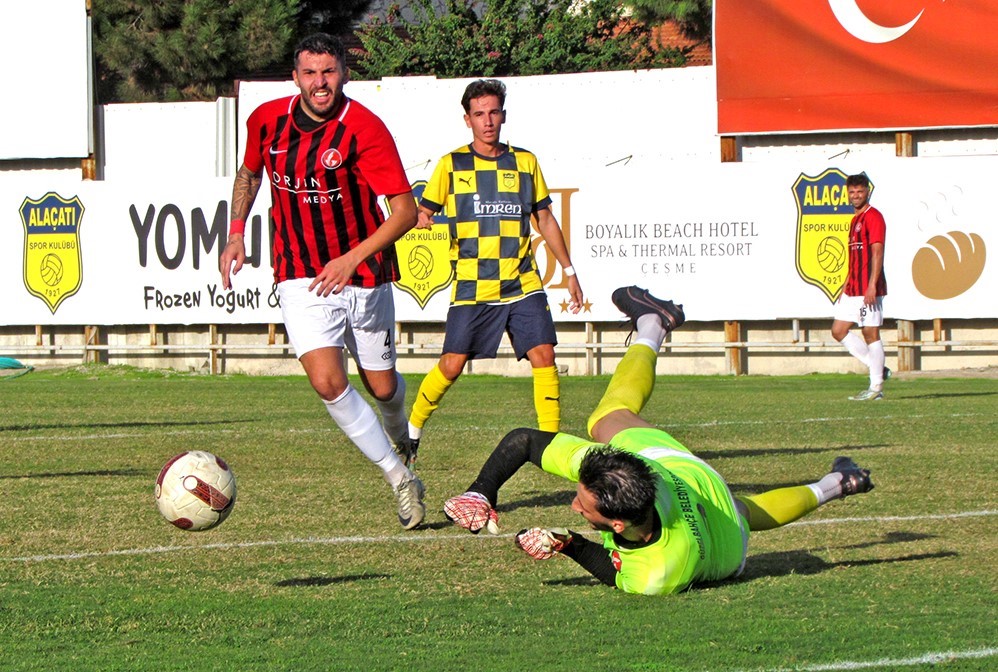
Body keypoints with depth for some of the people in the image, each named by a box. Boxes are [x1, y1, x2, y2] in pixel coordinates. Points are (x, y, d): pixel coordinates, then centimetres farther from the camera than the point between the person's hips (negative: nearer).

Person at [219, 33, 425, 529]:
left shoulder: (364, 129, -18)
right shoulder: (267, 120, -3)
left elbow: (406, 210, -19)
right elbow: (249, 172, 20)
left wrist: (353, 259, -28)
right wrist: (236, 233, 9)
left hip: (364, 275, -2)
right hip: (300, 277, 2)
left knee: (381, 386, 10)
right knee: (327, 381, -17)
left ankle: (399, 434, 49)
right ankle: (400, 480, -3)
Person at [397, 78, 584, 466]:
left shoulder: (525, 162, 10)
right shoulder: (452, 165, 4)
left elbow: (545, 220, 17)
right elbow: (423, 213, 7)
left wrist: (568, 270, 14)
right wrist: (421, 220, -18)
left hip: (523, 285, 2)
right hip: (471, 286, -2)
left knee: (543, 355, -12)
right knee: (452, 365, -3)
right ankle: (411, 430, 19)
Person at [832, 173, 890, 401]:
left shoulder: (873, 217, -9)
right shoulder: (856, 219, 19)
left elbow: (877, 253, -17)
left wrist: (872, 286, -24)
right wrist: (846, 287, 21)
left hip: (868, 288, -10)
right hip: (853, 288, 10)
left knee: (870, 333, -6)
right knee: (838, 330, 8)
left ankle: (876, 387, -1)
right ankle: (878, 368, 13)